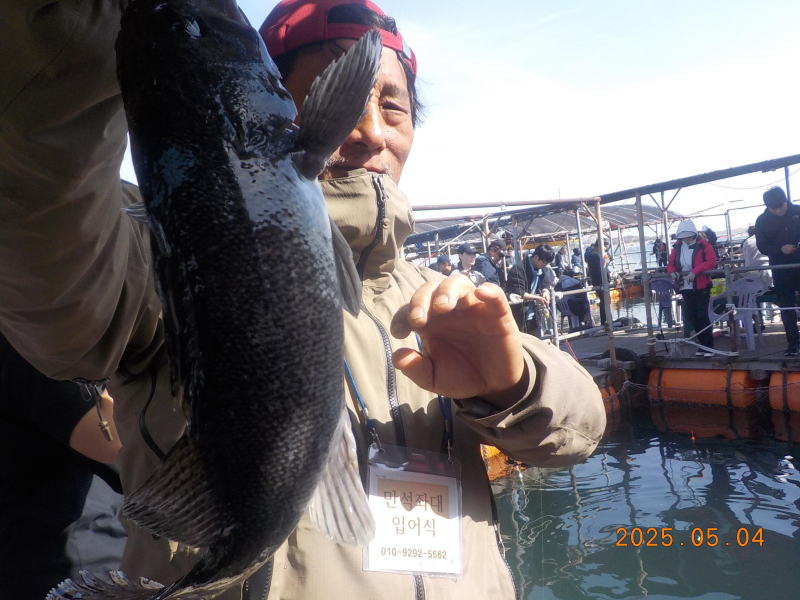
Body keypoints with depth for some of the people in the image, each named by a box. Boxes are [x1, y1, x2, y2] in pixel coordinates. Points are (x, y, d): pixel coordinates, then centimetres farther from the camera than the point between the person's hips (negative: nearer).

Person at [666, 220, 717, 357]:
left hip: (701, 286, -5)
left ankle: (709, 346, 1)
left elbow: (712, 261, -17)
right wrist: (673, 272, -13)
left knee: (702, 315, -8)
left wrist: (695, 271, -27)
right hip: (686, 287, 5)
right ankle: (703, 344, 19)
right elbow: (671, 264, 10)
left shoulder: (703, 244, -8)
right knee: (692, 317, 8)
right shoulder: (677, 247, 6)